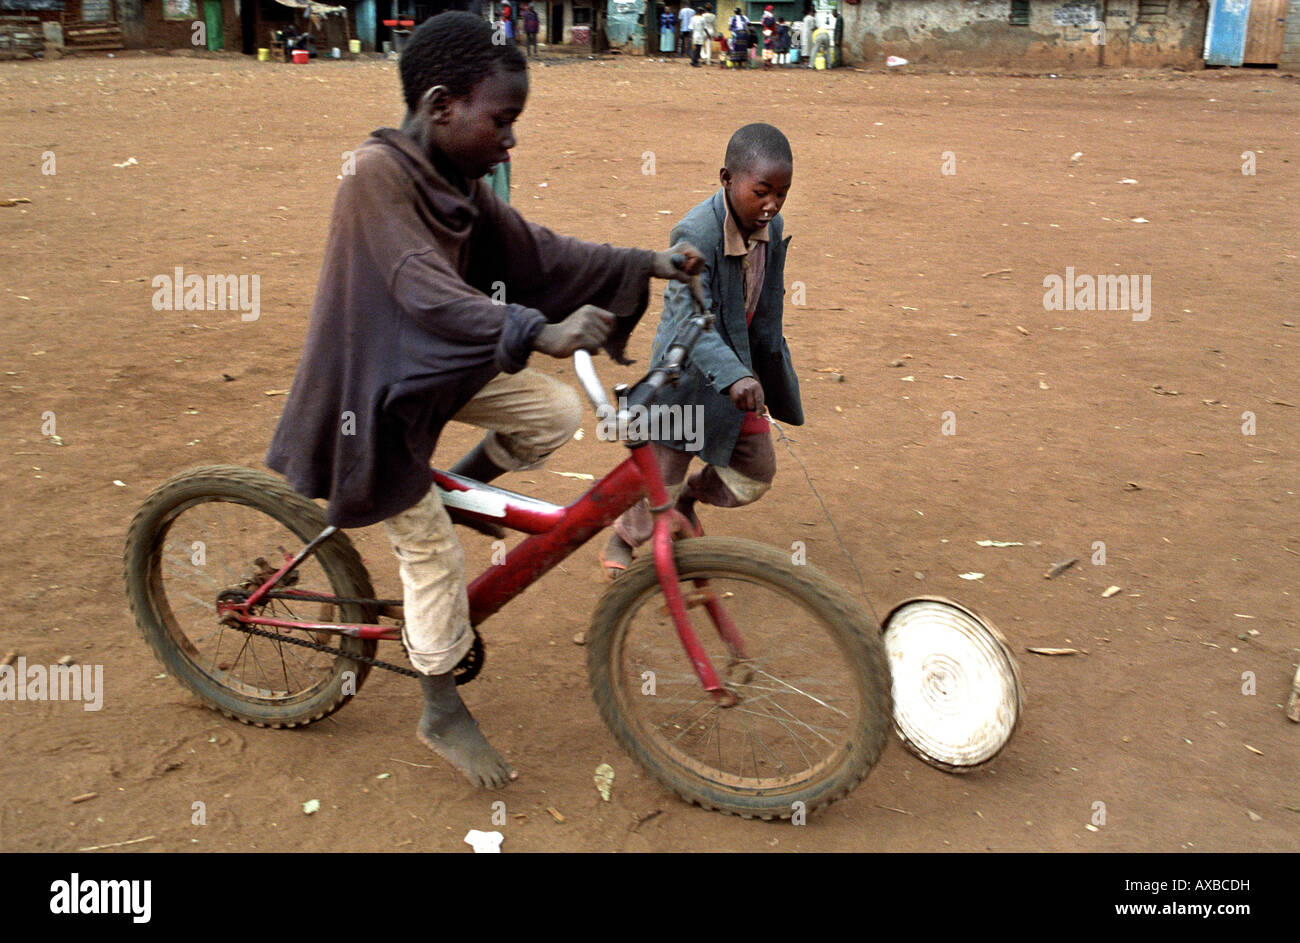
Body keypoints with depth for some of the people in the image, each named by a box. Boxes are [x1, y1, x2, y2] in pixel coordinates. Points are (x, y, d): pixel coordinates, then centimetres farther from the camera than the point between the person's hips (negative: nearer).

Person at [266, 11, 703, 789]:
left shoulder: (458, 179, 0)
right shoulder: (380, 172, -25)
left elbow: (534, 251, 1)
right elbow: (425, 289, -36)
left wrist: (648, 265, -7)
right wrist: (539, 332, -49)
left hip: (438, 365, 8)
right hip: (376, 383, -7)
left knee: (555, 412, -6)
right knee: (433, 549, -1)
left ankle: (442, 493, 17)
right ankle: (443, 717, 18)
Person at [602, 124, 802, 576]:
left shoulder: (773, 227, -4)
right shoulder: (695, 234, -27)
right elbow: (692, 319, -37)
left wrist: (763, 371, 18)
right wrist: (734, 377, -50)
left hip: (741, 372, 6)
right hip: (689, 373, -6)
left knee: (754, 476, 10)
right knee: (659, 479, 5)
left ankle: (687, 496, 41)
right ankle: (623, 539, 37)